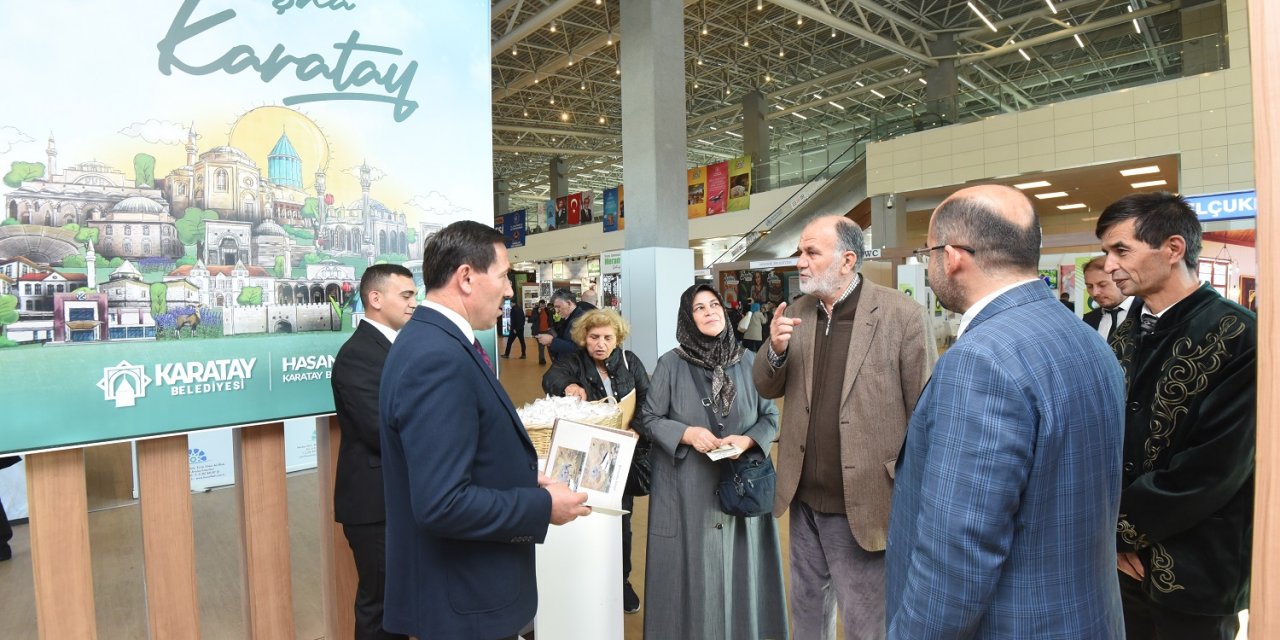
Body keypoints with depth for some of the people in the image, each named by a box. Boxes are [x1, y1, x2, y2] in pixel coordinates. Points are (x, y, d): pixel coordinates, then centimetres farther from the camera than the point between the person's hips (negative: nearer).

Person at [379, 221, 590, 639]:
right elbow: (443, 503, -30)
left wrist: (524, 479, 4)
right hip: (464, 599, -9)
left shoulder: (437, 341, 5)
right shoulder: (437, 358, -26)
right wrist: (543, 506, -19)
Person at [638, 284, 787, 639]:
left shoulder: (748, 361, 0)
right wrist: (687, 433, -17)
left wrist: (747, 441, -14)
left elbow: (770, 417, 5)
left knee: (739, 564, 12)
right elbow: (648, 419, -2)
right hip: (687, 486, -2)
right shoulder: (670, 364, -6)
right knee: (692, 568, 7)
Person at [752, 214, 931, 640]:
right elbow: (767, 388, 4)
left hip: (863, 501, -5)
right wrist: (776, 347, -16)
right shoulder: (795, 312, 2)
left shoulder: (901, 315, -14)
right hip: (804, 497, 5)